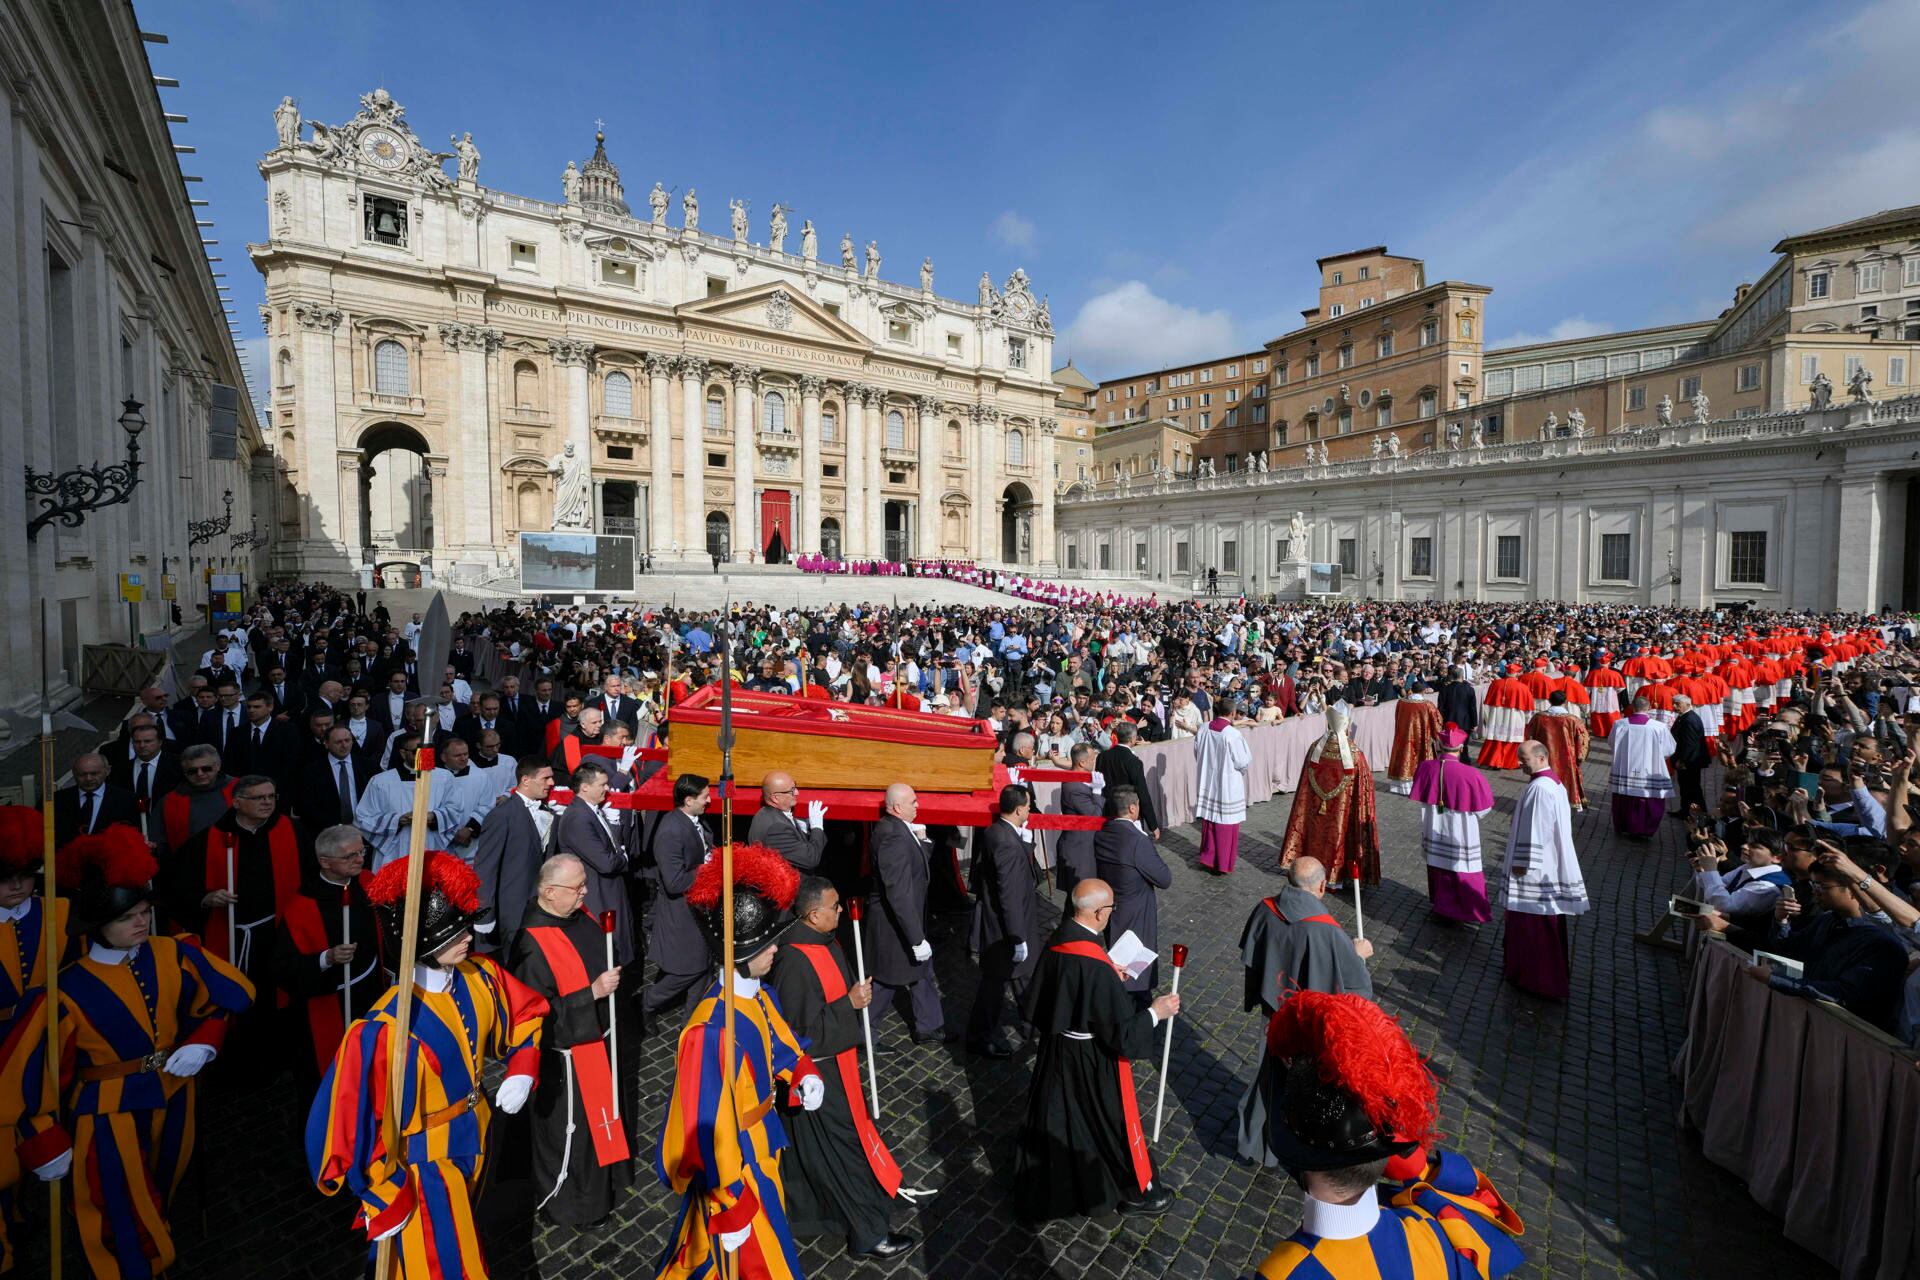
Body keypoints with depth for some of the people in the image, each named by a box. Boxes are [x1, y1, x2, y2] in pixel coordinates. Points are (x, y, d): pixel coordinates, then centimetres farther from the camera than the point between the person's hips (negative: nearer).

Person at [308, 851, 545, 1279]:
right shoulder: (389, 1026, -33)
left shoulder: (480, 977, -16)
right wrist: (384, 1199, -14)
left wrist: (522, 1072, -9)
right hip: (425, 1164, -6)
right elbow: (354, 1122, -22)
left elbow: (526, 1015, 3)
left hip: (473, 1142, 6)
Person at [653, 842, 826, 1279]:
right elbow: (710, 1128, -30)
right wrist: (729, 1208, -22)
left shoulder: (758, 997, -6)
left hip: (759, 1152, 8)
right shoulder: (712, 1030, -35)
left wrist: (804, 1074, -5)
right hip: (729, 1167, -8)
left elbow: (780, 1043, 14)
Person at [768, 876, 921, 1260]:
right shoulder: (795, 962, -33)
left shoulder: (822, 940, -5)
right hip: (817, 1071, -9)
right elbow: (802, 1029, -27)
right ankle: (868, 1234, 24)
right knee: (840, 1144, 7)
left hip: (835, 1058, 9)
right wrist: (850, 1004, -24)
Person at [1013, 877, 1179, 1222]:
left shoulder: (1057, 940, -11)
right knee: (1111, 1118, 17)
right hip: (1092, 1059, -7)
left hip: (1057, 1048, 7)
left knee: (1056, 1115, 25)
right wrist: (1155, 1012, -10)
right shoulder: (1097, 966, -34)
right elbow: (1121, 1032, -26)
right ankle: (1134, 1190, 40)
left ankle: (1042, 1185, 46)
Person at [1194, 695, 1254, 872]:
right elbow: (1243, 761, -15)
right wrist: (1244, 743, 2)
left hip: (1208, 783, 5)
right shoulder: (1233, 734, -21)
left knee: (1210, 821, 18)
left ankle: (1208, 858, 27)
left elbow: (1197, 755, 6)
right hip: (1228, 786, -5)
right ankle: (1223, 864, 17)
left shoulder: (1203, 730, -5)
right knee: (1226, 824, 8)